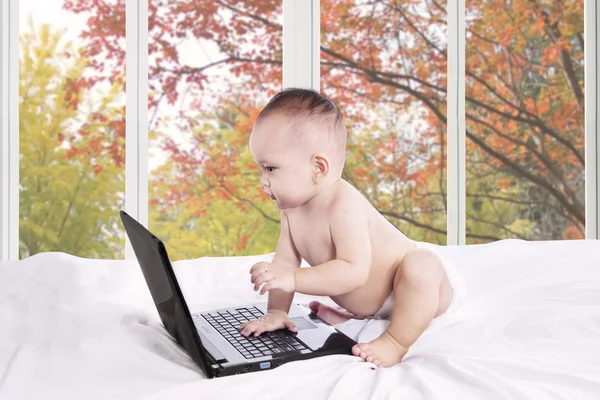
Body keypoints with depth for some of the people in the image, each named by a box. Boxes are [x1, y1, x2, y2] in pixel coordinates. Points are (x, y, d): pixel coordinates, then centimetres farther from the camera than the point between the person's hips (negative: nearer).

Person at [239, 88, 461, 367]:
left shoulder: (345, 206, -35)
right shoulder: (293, 207, -8)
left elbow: (354, 271, -43)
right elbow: (284, 261, -3)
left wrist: (293, 279, -46)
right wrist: (276, 311, -12)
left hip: (423, 286, -9)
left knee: (420, 265, -38)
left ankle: (396, 342, -24)